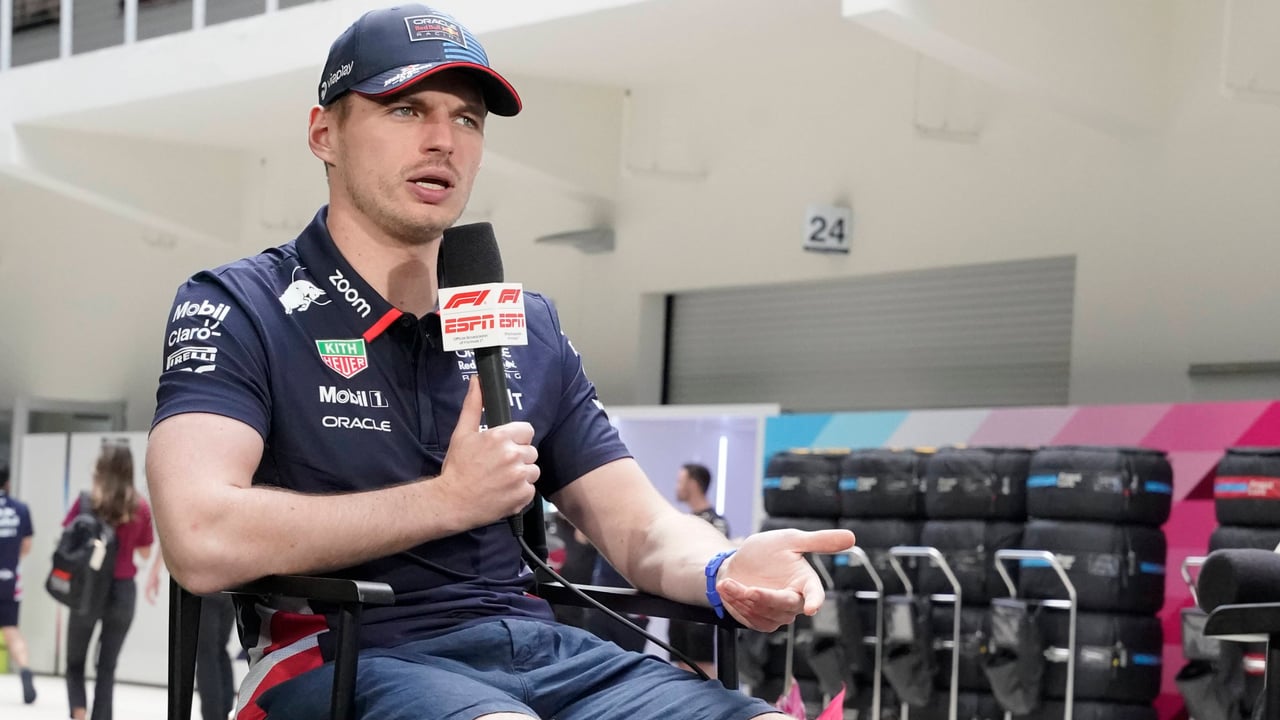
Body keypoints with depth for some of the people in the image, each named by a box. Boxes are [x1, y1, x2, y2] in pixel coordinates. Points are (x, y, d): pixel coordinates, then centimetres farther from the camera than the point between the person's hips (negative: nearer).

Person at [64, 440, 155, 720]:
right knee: (107, 666, 10)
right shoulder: (141, 507, -2)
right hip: (123, 591, 1)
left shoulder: (87, 501, -8)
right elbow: (145, 552, 5)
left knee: (75, 661, 14)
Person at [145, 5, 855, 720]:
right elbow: (202, 541, -16)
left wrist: (722, 571, -10)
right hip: (347, 658, -6)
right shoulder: (237, 310, 1)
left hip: (541, 649, 6)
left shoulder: (530, 330, 20)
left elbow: (642, 527, 16)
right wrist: (450, 499, -11)